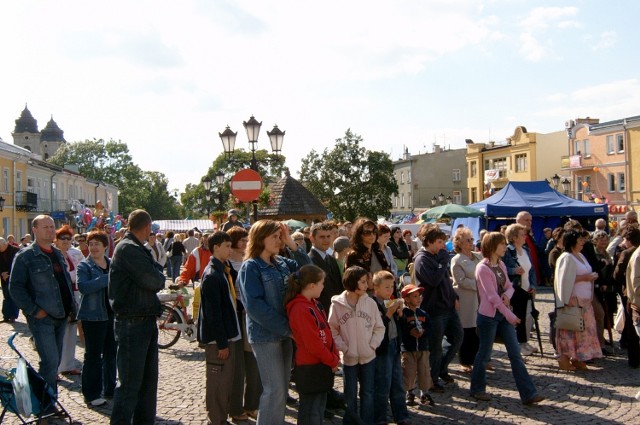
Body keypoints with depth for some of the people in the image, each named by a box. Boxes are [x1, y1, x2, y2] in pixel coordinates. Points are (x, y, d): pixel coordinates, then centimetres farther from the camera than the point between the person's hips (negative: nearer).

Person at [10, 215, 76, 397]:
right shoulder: (25, 256, -7)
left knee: (54, 361, 14)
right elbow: (15, 287, -11)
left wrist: (72, 307, 13)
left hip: (61, 316, 7)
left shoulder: (58, 254, 15)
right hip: (41, 318, -7)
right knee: (51, 361, -12)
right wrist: (33, 310, -17)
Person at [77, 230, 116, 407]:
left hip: (112, 314, 6)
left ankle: (109, 389, 24)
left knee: (111, 353, 12)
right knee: (93, 355, 0)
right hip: (94, 316, -5)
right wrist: (106, 279, -24)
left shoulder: (113, 264, 12)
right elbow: (83, 286, -21)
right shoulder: (84, 266, -4)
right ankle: (91, 394, 9)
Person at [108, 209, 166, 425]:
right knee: (130, 381, -2)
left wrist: (156, 275, -7)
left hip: (146, 320, 10)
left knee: (148, 379, 17)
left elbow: (157, 280, 13)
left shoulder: (138, 249, 16)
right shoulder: (127, 248, -15)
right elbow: (154, 281, -21)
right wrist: (159, 273, -1)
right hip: (132, 323, -10)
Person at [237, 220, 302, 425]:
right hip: (265, 334, -7)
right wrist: (285, 327, -18)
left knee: (282, 387, 13)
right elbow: (255, 305, -18)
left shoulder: (282, 262, 8)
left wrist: (293, 244, -2)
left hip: (284, 332, 7)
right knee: (274, 389, -3)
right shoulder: (250, 267, -11)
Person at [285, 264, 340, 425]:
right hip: (310, 366, -9)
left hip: (322, 364, 9)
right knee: (310, 411, 2)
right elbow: (313, 343, -23)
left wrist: (335, 356, 2)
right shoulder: (300, 309, -22)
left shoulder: (313, 304, 8)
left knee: (320, 406, 19)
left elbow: (326, 332, 11)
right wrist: (332, 361, -12)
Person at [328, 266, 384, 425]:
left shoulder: (370, 302, -5)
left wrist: (372, 345, -8)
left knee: (368, 393, 9)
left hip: (369, 357, 1)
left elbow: (379, 328, 2)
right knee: (350, 394, 11)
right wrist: (344, 348, -11)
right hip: (349, 358, -1)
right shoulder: (337, 304, -9)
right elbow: (332, 330, -4)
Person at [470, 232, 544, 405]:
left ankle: (528, 393, 4)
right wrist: (509, 315, -19)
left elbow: (509, 286, 14)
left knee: (515, 353, 3)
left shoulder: (501, 265, 9)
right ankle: (477, 389, 23)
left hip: (503, 314, 7)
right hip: (488, 316, -7)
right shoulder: (483, 268, -15)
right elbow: (492, 295, -19)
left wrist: (507, 295, -10)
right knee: (484, 353, 5)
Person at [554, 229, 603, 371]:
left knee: (584, 329, 10)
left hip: (584, 300, 9)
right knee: (570, 330, -4)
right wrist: (584, 278, -18)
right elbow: (565, 280, -20)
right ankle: (564, 358, 4)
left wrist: (591, 277, 5)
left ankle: (577, 358, 19)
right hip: (572, 300, -9)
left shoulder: (580, 256, 15)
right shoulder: (567, 258, -13)